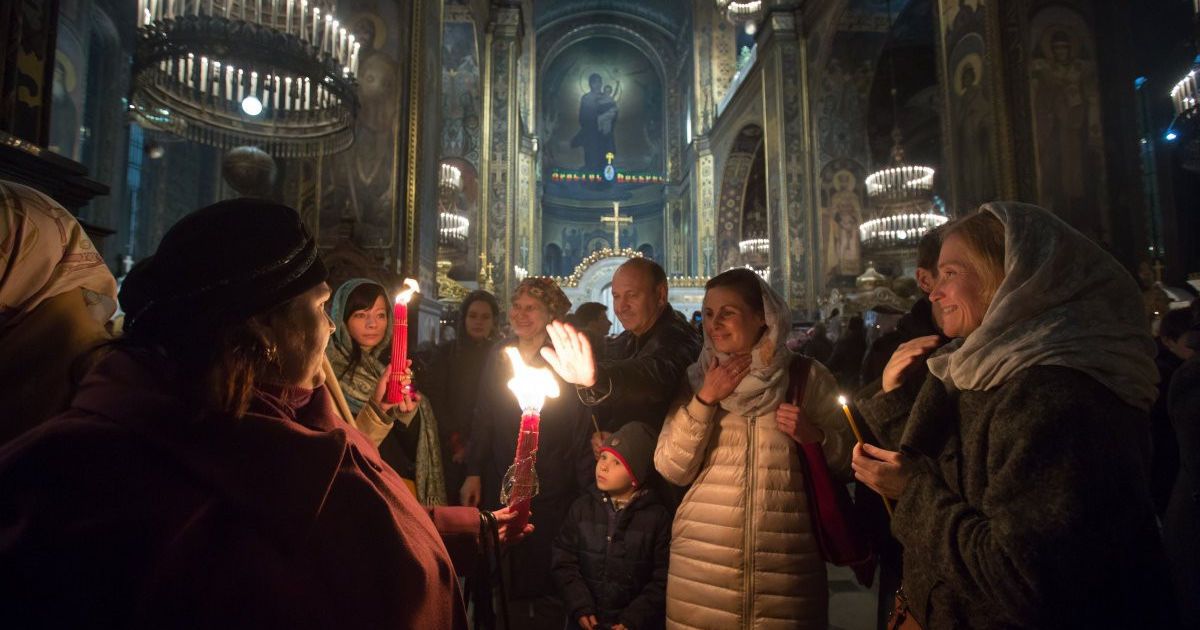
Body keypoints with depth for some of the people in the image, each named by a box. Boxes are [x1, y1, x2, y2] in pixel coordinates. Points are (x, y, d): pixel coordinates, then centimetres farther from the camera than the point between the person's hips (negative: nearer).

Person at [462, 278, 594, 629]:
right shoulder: (498, 356, 3)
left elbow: (582, 428, -8)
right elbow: (483, 418, 7)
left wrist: (588, 492, -11)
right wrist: (474, 472, 3)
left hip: (552, 491, -3)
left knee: (548, 578, 10)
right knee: (508, 578, 16)